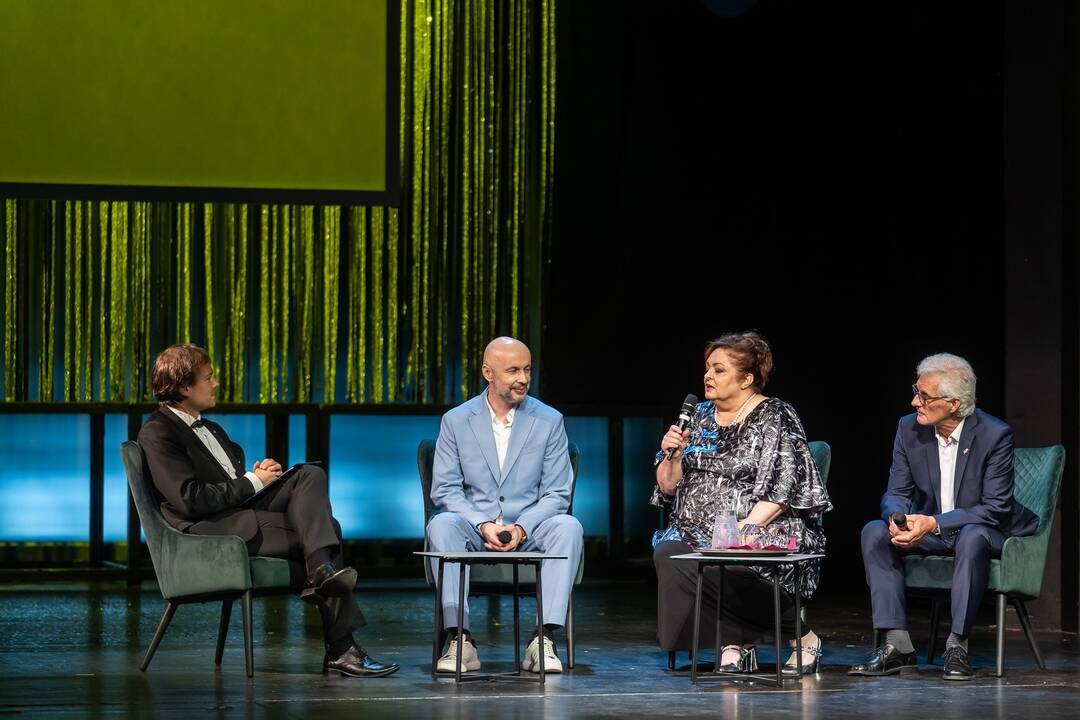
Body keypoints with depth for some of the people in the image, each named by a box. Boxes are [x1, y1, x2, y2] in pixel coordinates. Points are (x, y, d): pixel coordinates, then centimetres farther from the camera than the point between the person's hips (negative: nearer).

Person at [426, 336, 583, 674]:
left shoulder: (549, 421, 4)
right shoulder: (456, 421, 4)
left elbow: (556, 494, 0)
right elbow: (445, 490, -2)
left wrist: (521, 529, -18)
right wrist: (484, 525, -19)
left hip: (528, 532, 0)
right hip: (472, 531, 0)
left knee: (568, 527, -30)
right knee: (441, 525, -32)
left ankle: (544, 640, -33)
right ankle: (460, 641, -35)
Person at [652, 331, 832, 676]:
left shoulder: (775, 417, -1)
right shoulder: (699, 416, 15)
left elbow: (780, 492, -10)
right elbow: (668, 486, 15)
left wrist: (742, 530, -21)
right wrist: (672, 456, -5)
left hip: (762, 533, -5)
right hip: (695, 532, 5)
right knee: (667, 554, -28)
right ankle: (735, 642, -15)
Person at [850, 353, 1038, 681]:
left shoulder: (995, 434, -19)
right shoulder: (909, 429, -5)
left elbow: (996, 507, -22)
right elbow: (896, 493, -1)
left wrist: (934, 523, -31)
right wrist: (897, 519, -27)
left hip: (983, 530, -5)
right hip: (927, 529, 5)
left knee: (972, 538, -39)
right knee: (874, 532, -20)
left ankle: (957, 646, -33)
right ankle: (896, 644, -23)